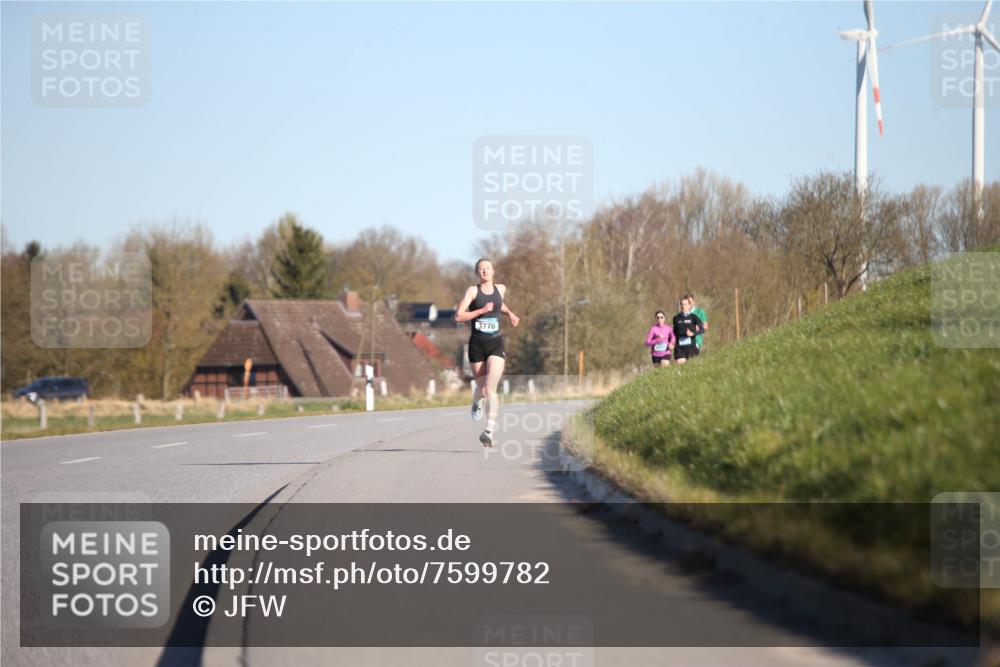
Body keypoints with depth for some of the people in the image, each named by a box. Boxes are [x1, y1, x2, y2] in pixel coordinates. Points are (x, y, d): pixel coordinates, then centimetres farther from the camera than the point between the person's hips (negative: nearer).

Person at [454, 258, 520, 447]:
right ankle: (476, 403, 49)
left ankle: (489, 430, -24)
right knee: (482, 389, 10)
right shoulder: (472, 291, -3)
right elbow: (458, 316, -11)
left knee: (490, 389, -16)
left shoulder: (500, 289, 9)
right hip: (477, 345, -1)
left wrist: (510, 313, 16)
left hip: (496, 345, 1)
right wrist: (481, 311, -19)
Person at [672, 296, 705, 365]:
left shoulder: (693, 317, -1)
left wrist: (693, 333, -22)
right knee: (680, 363, -7)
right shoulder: (676, 318, 8)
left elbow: (702, 330, -7)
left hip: (691, 346, -2)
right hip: (679, 347, 2)